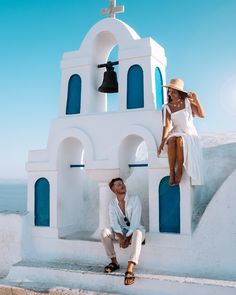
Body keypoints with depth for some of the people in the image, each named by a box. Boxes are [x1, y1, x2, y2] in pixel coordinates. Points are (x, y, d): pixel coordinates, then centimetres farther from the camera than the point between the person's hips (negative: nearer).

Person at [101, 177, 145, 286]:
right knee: (104, 232, -24)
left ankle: (130, 270, -49)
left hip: (135, 230, -3)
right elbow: (114, 223, -11)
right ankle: (114, 262, -7)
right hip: (121, 232, 3)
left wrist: (128, 238, -27)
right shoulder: (112, 203, 0)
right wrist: (120, 237, -28)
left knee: (137, 233, -40)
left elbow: (135, 221, -18)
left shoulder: (134, 199, -10)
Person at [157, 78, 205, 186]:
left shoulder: (188, 102, 1)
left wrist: (196, 100, -15)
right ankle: (171, 172, -29)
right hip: (175, 133, 1)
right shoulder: (166, 107, 1)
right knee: (172, 142, -34)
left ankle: (179, 170, -26)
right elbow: (167, 126, -9)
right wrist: (162, 143, -21)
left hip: (189, 133, -1)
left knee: (180, 141, -36)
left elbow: (202, 115, -6)